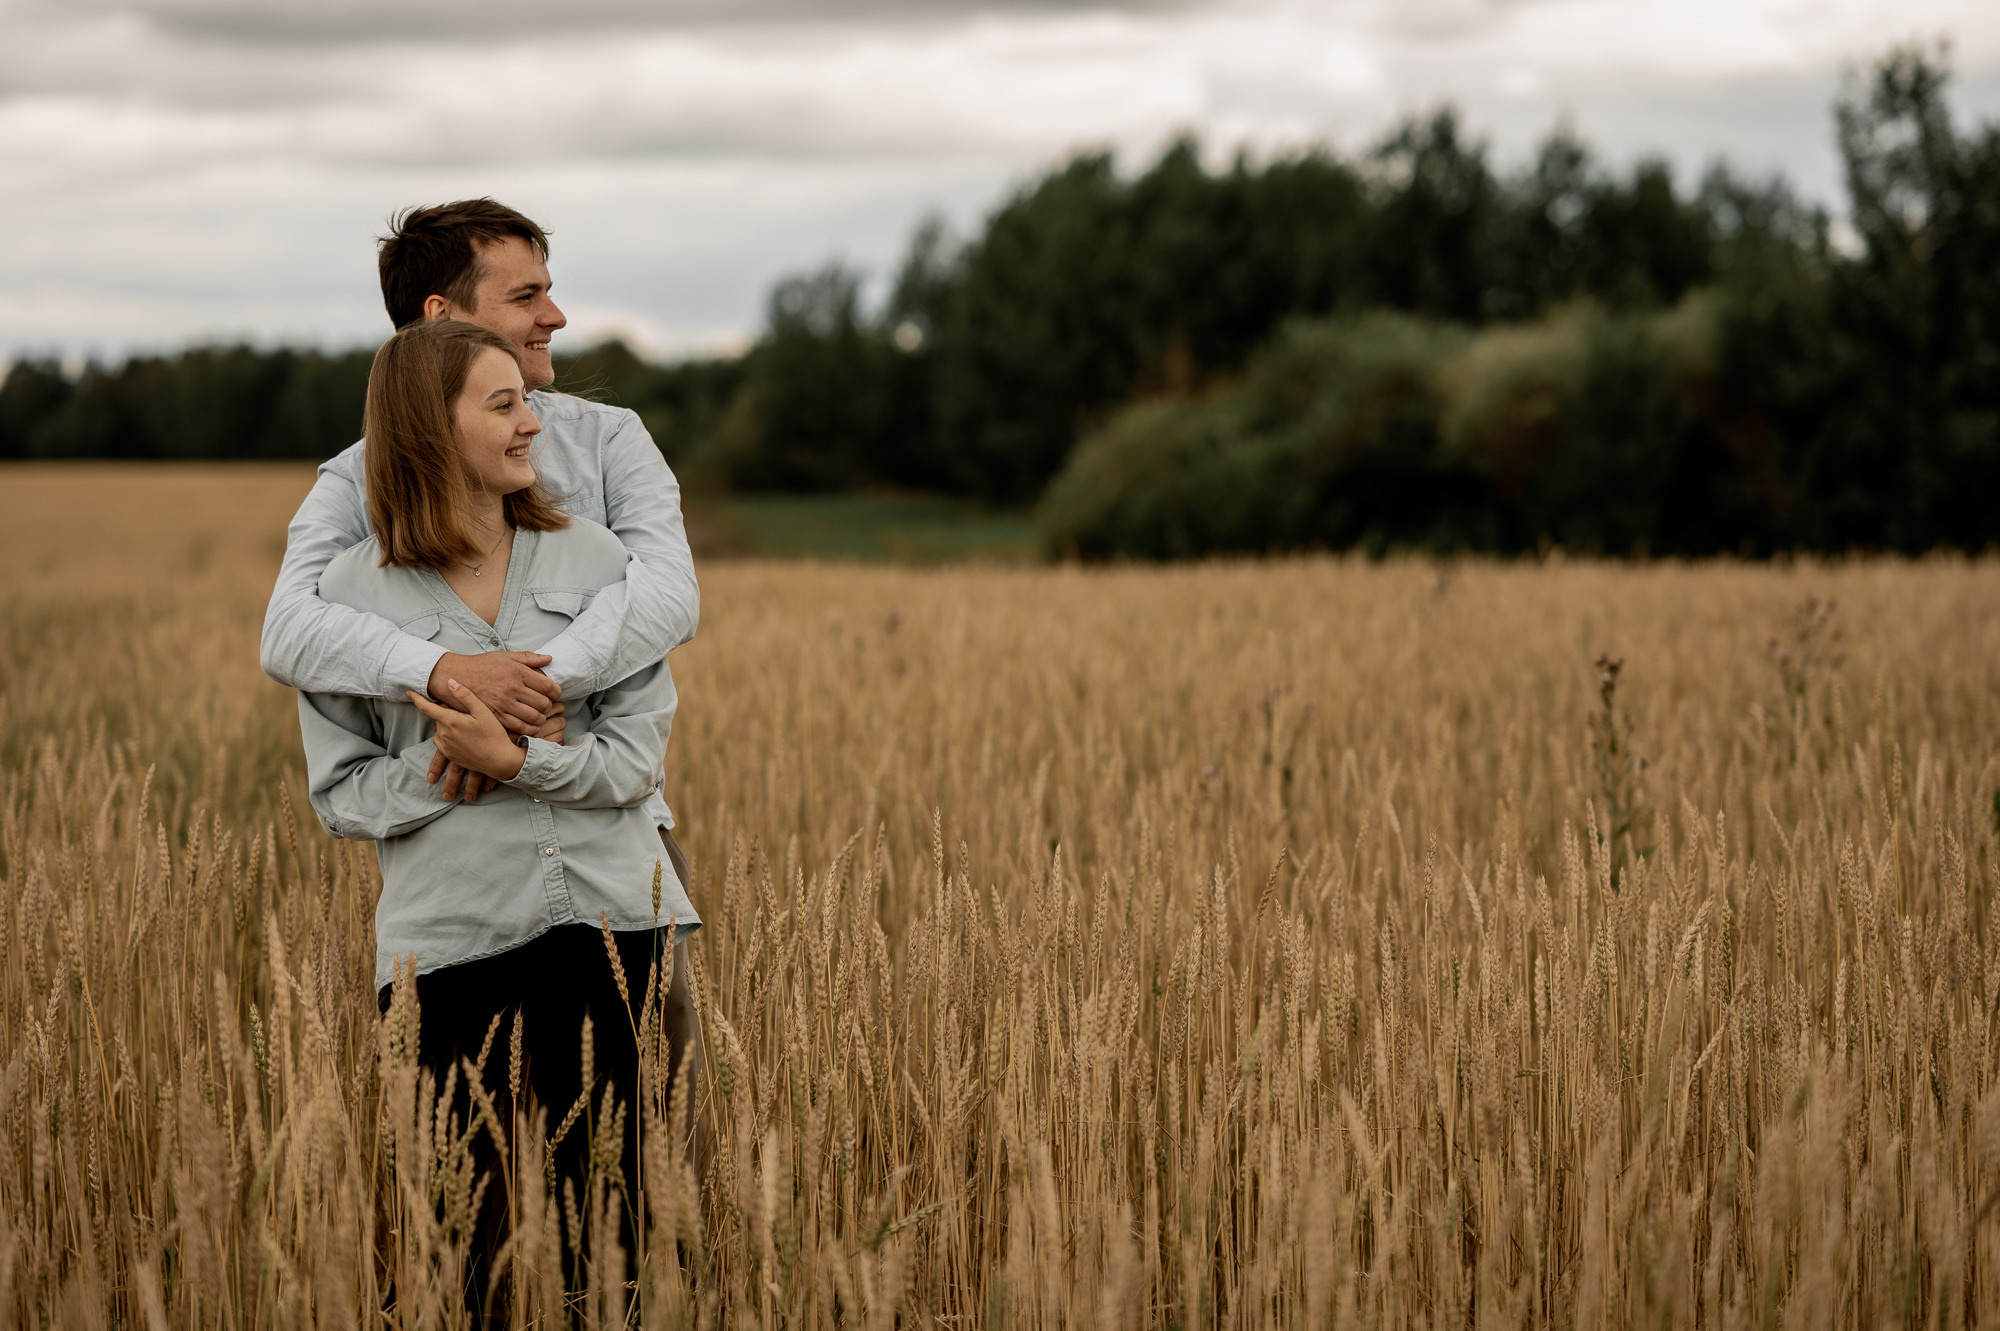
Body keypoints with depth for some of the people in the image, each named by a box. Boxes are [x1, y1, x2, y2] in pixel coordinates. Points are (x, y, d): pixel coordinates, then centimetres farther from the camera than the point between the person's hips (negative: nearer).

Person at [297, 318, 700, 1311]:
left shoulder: (593, 559, 4)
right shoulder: (350, 593, 1)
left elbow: (640, 753, -2)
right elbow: (342, 794, 1)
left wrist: (514, 759, -17)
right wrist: (443, 762, -15)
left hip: (600, 919, 1)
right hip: (447, 932, -1)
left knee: (600, 1191, 4)